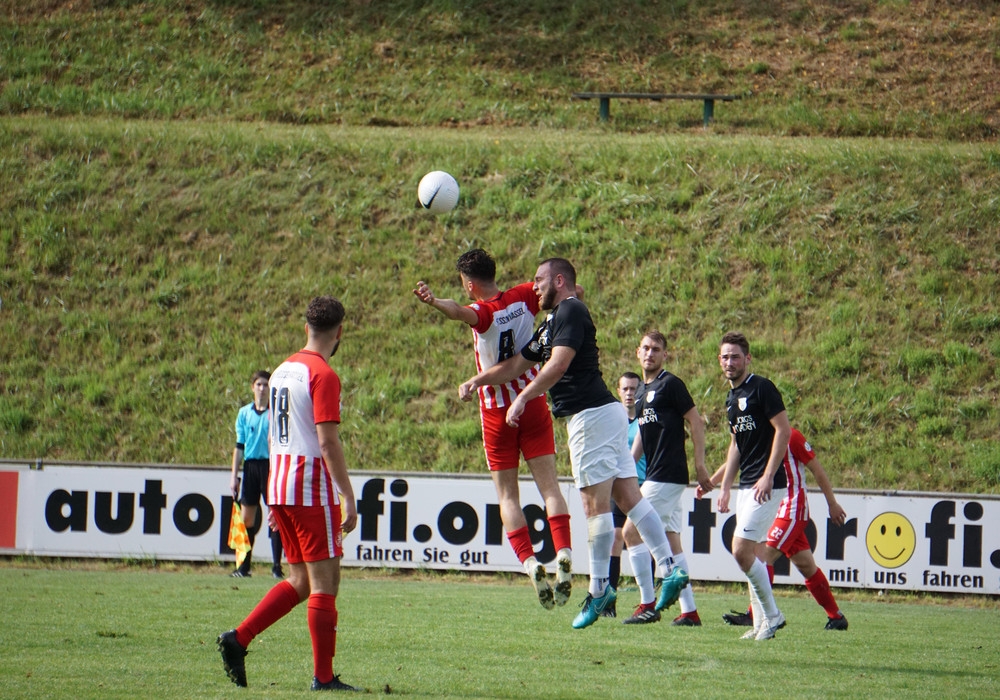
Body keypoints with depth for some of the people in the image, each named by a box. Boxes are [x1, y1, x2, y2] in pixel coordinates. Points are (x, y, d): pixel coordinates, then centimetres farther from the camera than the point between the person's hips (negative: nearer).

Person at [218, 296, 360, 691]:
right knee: (324, 582, -2)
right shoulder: (323, 375, -12)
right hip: (314, 489, -8)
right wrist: (349, 498, -16)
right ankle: (324, 677, -1)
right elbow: (327, 442, -18)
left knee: (300, 581, 15)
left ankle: (238, 639, 5)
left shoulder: (283, 371, 14)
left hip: (280, 485, 8)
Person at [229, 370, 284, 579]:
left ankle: (276, 565, -5)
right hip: (250, 465, 3)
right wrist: (234, 475, 8)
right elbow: (239, 446, 11)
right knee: (246, 516, 4)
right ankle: (244, 565, 11)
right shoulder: (244, 413, 9)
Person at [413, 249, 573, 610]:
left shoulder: (483, 312, -15)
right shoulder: (523, 297, -2)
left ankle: (529, 562, -13)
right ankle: (563, 553, -20)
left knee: (507, 495, 4)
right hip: (533, 403, 3)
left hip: (497, 413, -3)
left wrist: (434, 301, -56)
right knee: (549, 485, 0)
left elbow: (462, 312, -40)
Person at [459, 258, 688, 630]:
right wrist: (477, 380, 20)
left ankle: (599, 588, -4)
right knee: (629, 496, 5)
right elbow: (517, 364, 29)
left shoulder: (571, 312, -7)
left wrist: (522, 398, -21)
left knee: (596, 503, -6)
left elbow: (559, 364, -20)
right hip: (606, 414, 10)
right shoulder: (552, 322, 24)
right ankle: (670, 569, -1)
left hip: (592, 416, -10)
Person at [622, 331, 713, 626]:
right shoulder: (643, 391, 18)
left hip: (667, 475, -9)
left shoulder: (671, 384, -8)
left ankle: (647, 605, -8)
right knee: (670, 541, 7)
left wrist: (700, 464, -14)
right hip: (655, 475, 9)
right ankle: (689, 611, 7)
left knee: (632, 531, -10)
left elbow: (696, 423, -10)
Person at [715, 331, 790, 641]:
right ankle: (761, 623, 12)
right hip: (746, 486, 9)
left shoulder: (762, 388, -11)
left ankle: (772, 615, -4)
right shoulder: (731, 398, 16)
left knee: (741, 550, -14)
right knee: (749, 553, 8)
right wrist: (724, 486, 20)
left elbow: (783, 430, -16)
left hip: (766, 486, -9)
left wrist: (767, 477, -21)